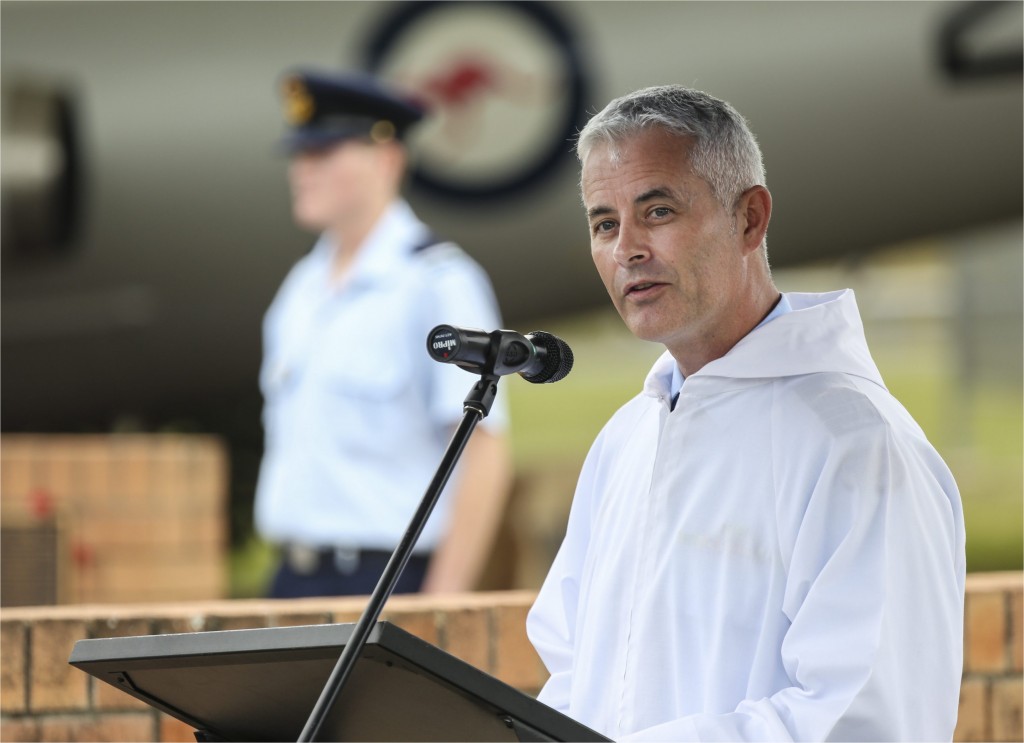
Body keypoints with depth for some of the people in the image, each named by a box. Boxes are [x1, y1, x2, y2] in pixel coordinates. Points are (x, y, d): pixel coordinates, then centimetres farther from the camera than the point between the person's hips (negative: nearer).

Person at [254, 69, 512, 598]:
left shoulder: (438, 282, -8)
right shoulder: (301, 288, 15)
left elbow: (485, 456, -12)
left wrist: (440, 610, -17)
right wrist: (285, 582, 14)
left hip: (385, 589, -7)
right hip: (294, 583, 7)